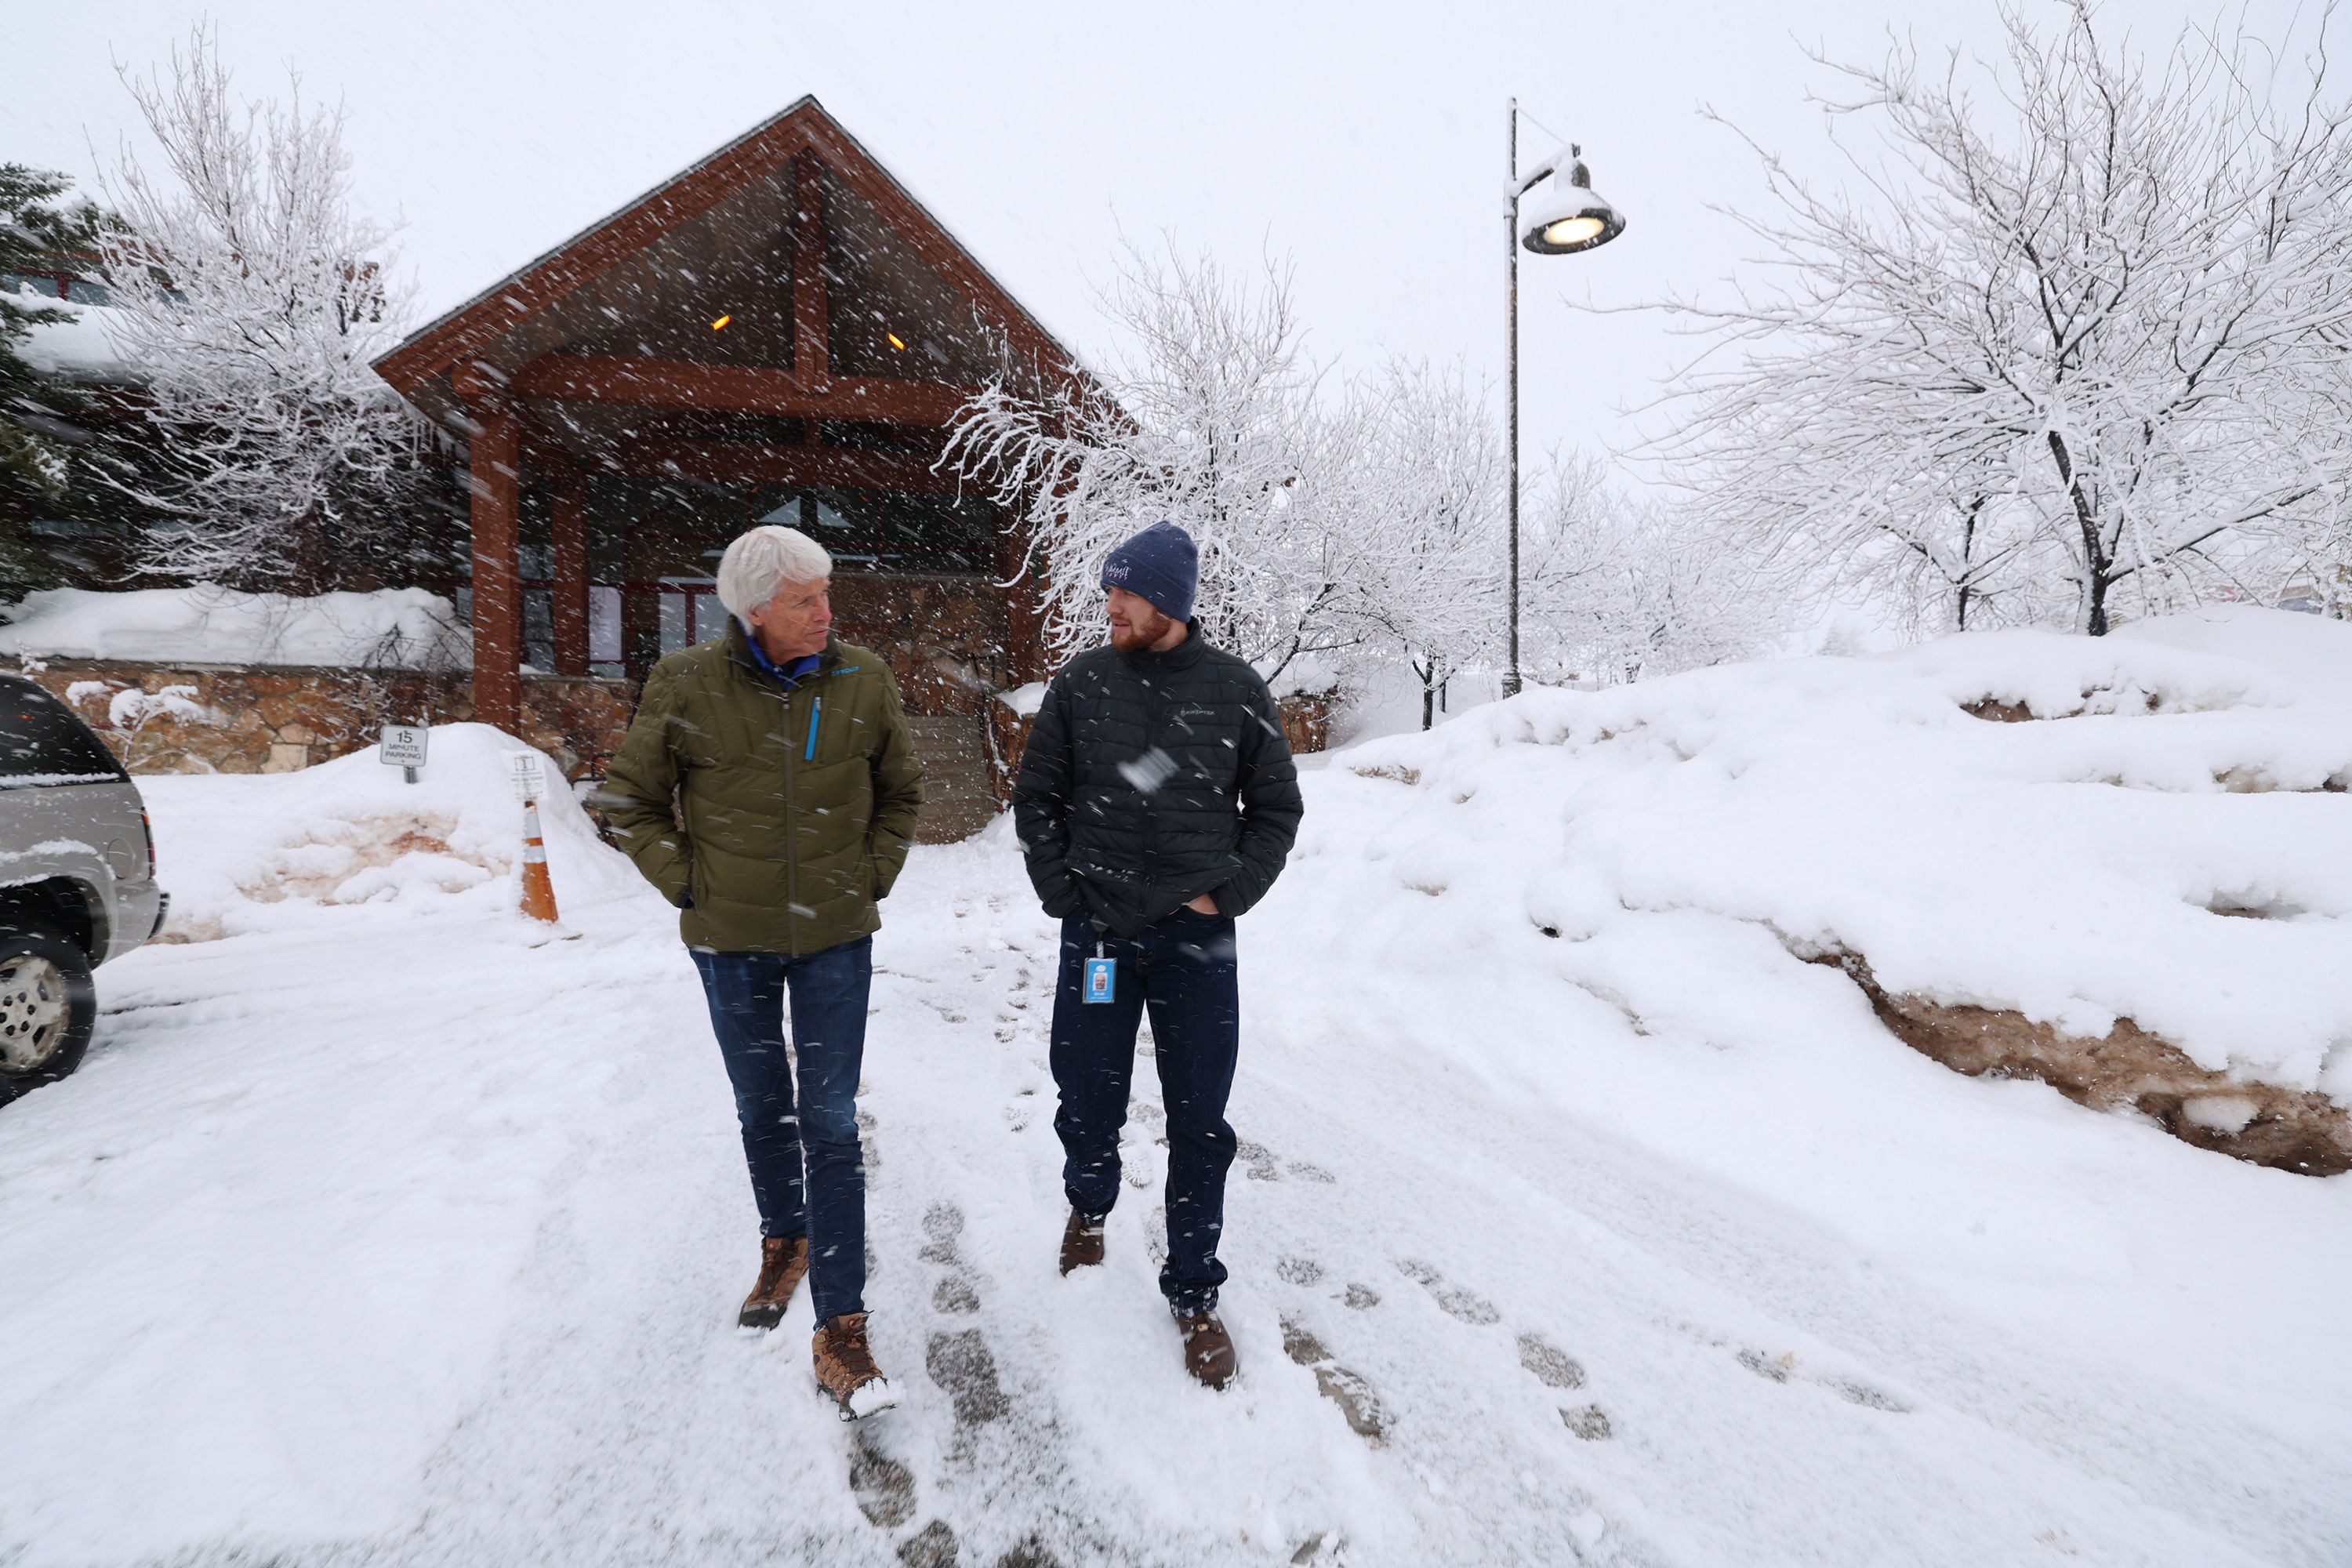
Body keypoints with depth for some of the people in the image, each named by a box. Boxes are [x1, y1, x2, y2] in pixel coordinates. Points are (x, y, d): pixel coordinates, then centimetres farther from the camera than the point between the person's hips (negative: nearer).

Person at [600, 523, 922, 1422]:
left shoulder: (863, 681, -7)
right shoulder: (687, 687, -10)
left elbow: (901, 791, 9)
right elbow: (631, 798, 4)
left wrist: (872, 878, 1)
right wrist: (685, 882, -4)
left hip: (835, 940, -1)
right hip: (730, 942, 1)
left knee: (830, 1124, -1)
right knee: (762, 1108, 18)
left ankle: (841, 1330, 8)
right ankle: (783, 1243, 44)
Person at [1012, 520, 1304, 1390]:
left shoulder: (1237, 690, 0)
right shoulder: (1081, 682, 1)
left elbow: (1276, 808, 7)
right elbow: (1035, 798, 9)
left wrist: (1229, 893, -3)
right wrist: (1060, 889, 0)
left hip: (1197, 939, -1)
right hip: (1096, 933, 1)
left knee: (1199, 1126, 5)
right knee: (1088, 1107, 12)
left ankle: (1193, 1294, 25)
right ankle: (1089, 1205, 46)